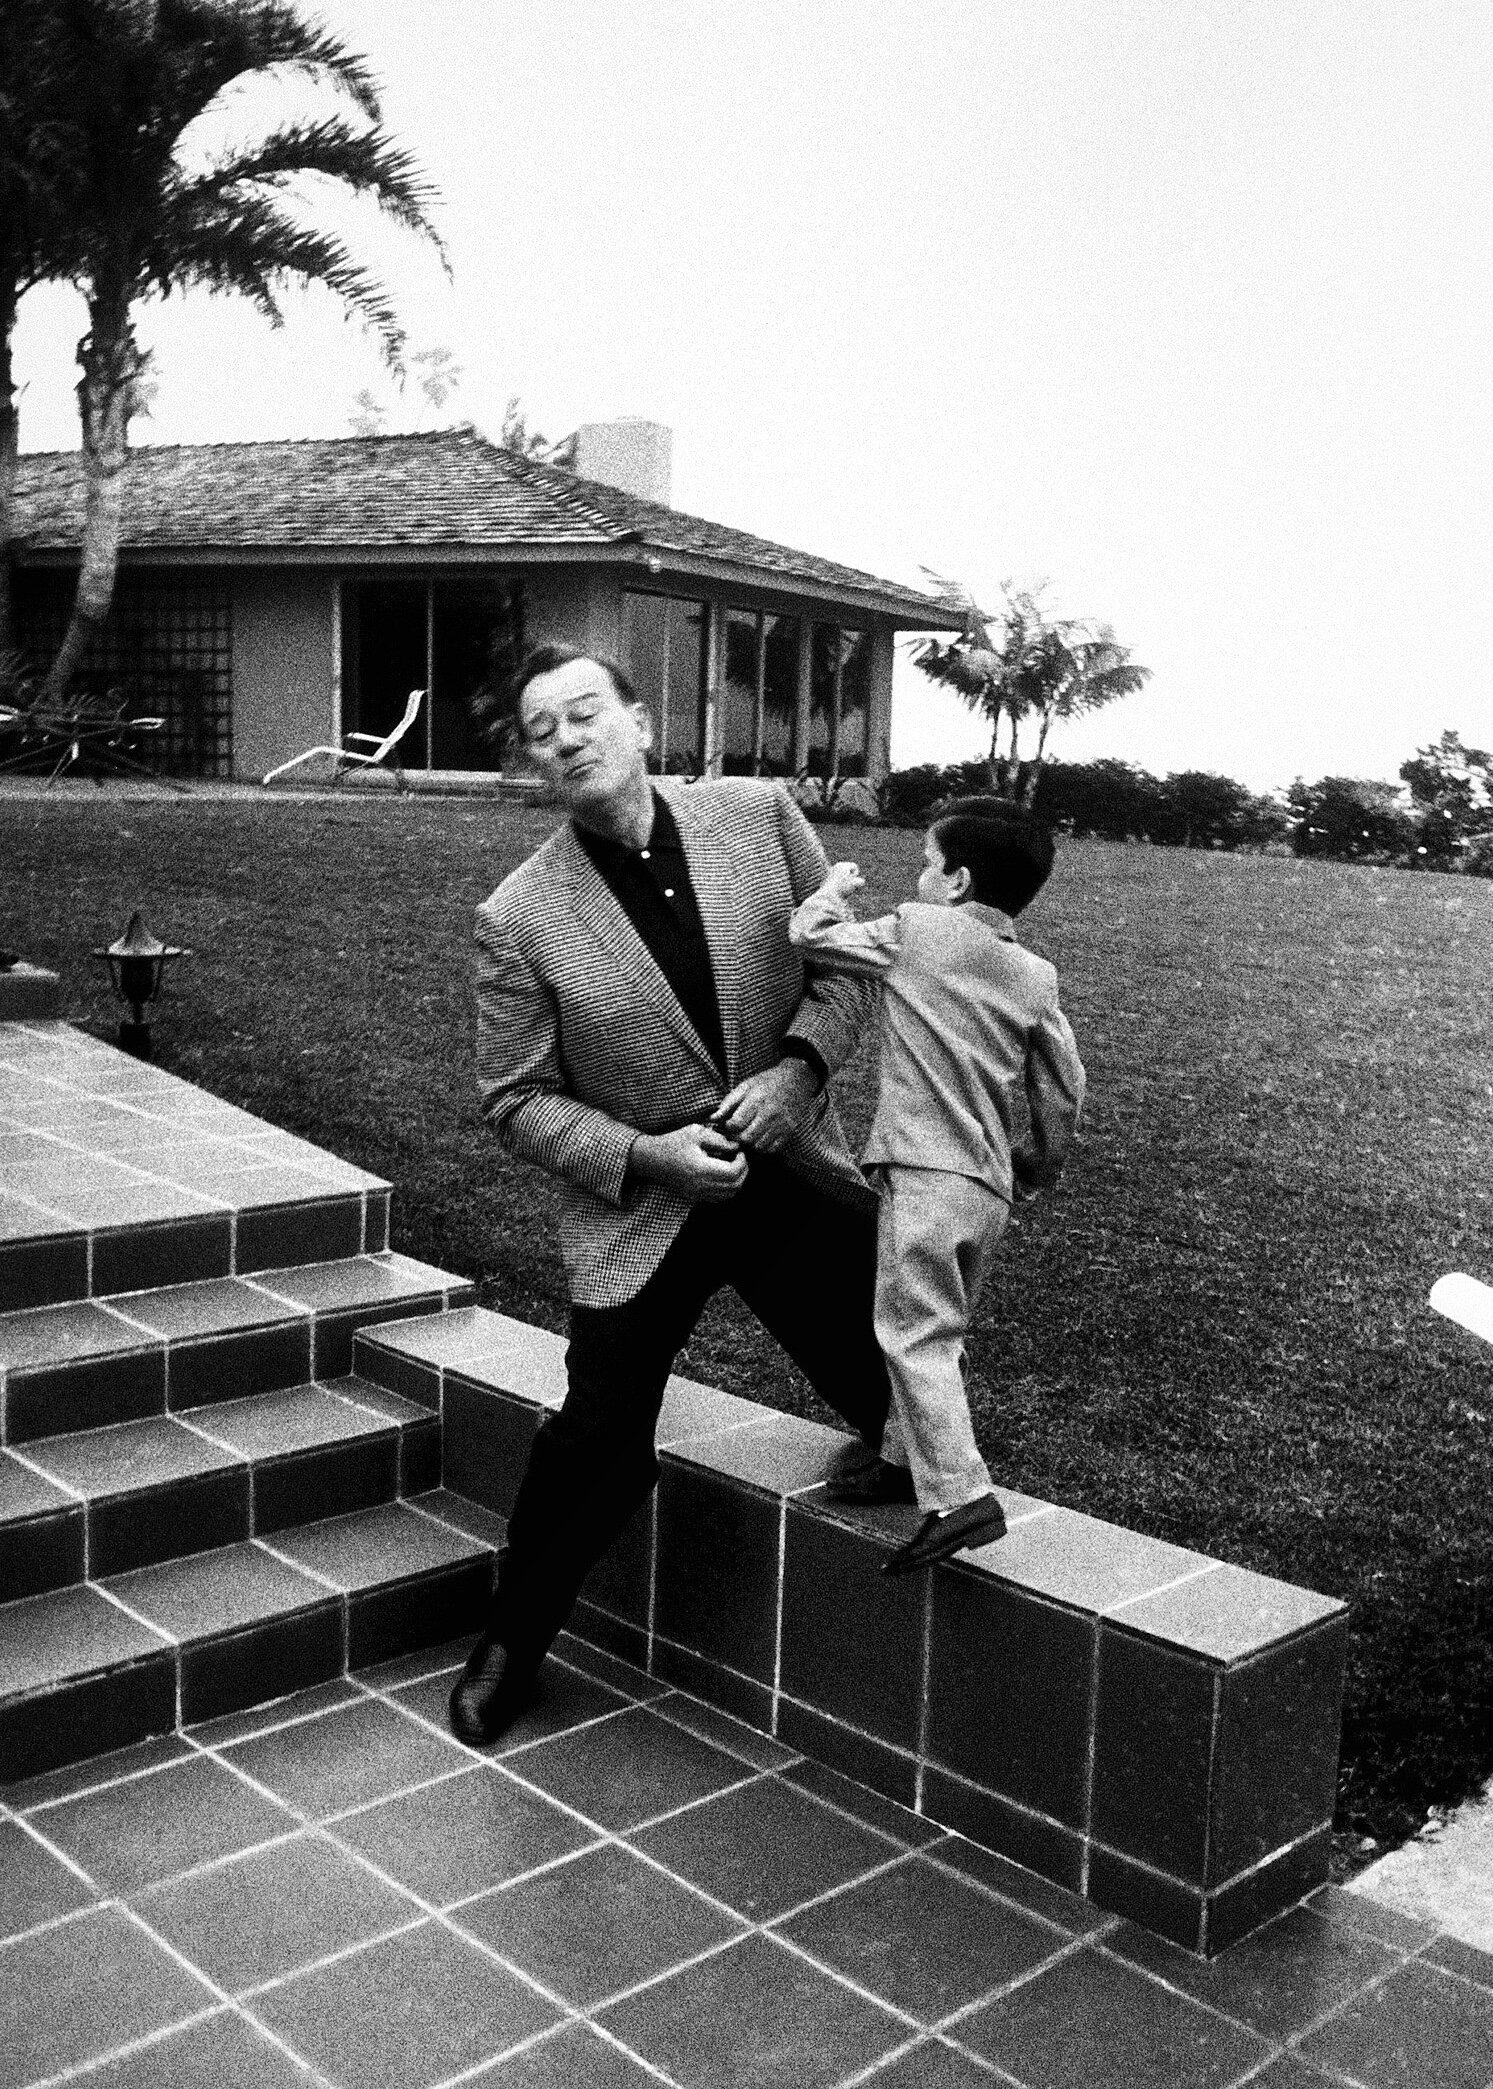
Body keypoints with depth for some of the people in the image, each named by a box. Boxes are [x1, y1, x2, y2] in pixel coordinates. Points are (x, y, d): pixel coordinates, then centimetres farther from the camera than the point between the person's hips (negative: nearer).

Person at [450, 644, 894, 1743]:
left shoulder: (759, 814, -6)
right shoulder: (518, 919, -12)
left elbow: (850, 959, 2)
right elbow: (519, 1100, -5)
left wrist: (797, 1067, -14)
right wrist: (645, 1154, -18)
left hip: (796, 1177, 2)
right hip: (639, 1210, -2)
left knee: (889, 1392, 10)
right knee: (599, 1442, 1)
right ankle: (511, 1644, 26)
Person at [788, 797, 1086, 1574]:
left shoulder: (913, 933, -5)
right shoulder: (1036, 976, 11)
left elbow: (809, 934, 0)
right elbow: (1063, 1087, 12)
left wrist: (836, 887, 21)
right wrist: (1037, 1168, 26)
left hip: (926, 1172, -7)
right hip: (991, 1184, 7)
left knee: (915, 1333, -7)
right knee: (938, 1332, 19)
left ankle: (960, 1496, -15)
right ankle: (908, 1457, 31)